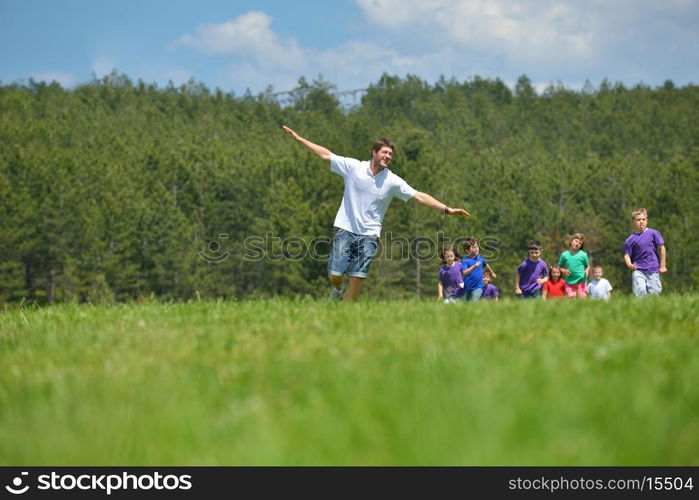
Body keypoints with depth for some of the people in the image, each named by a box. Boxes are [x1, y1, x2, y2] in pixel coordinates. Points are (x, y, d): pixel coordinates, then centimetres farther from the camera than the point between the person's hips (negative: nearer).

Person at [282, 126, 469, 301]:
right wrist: (298, 138, 4)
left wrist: (447, 209, -7)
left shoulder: (393, 182, 0)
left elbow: (420, 196, 0)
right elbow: (325, 154, 5)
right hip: (346, 230, 0)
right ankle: (338, 291, 31)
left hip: (369, 235, 0)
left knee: (357, 277, -10)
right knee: (334, 275, -5)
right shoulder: (353, 167, -1)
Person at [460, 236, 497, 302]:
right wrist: (474, 266, -36)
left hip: (478, 287, 2)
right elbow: (464, 272, -26)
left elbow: (485, 265, 27)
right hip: (467, 288, -2)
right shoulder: (465, 260, -11)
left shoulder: (481, 258, 4)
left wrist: (492, 273, 44)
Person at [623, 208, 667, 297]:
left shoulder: (653, 233, 2)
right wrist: (629, 265, -15)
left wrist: (663, 266, 9)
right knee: (640, 293, -15)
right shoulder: (630, 239, 3)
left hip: (653, 270, 0)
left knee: (654, 292, -2)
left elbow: (661, 248, 9)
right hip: (638, 270, 0)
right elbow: (627, 255, 5)